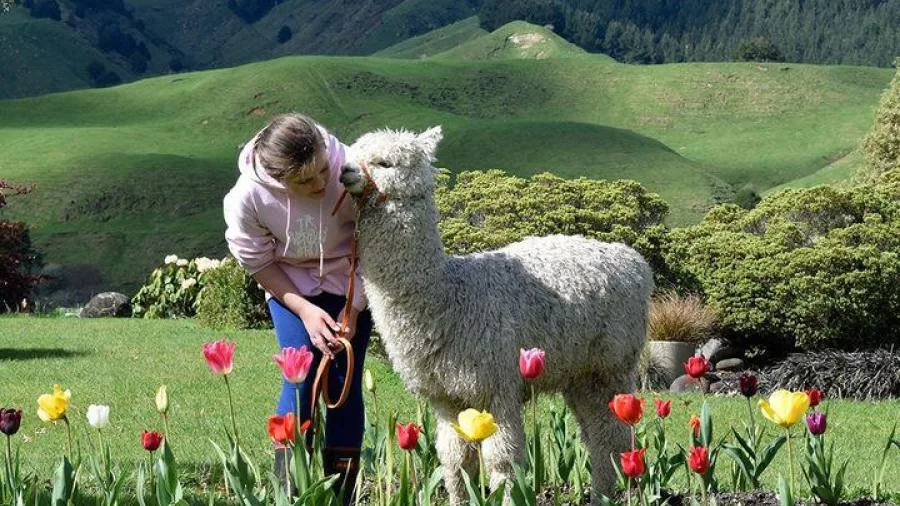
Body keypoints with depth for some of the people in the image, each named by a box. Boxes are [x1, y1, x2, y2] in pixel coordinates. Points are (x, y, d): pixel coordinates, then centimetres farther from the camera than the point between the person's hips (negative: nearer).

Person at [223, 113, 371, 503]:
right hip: (290, 286, 0)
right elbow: (258, 263, -12)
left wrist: (353, 310, -17)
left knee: (345, 385, -4)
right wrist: (305, 311, -17)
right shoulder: (247, 197, -30)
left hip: (349, 283, 0)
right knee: (301, 383, -12)